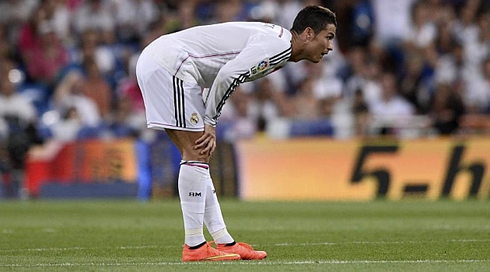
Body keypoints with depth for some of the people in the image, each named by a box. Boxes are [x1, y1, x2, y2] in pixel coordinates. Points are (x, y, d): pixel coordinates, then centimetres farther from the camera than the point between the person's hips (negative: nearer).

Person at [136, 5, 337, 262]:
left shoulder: (273, 38, 18)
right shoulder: (278, 45, -13)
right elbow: (227, 75, -22)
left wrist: (208, 123, 9)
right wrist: (210, 123, -9)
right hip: (170, 64, -11)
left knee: (198, 154, 10)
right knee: (197, 154, -9)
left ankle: (225, 242, 12)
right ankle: (194, 246, -7)